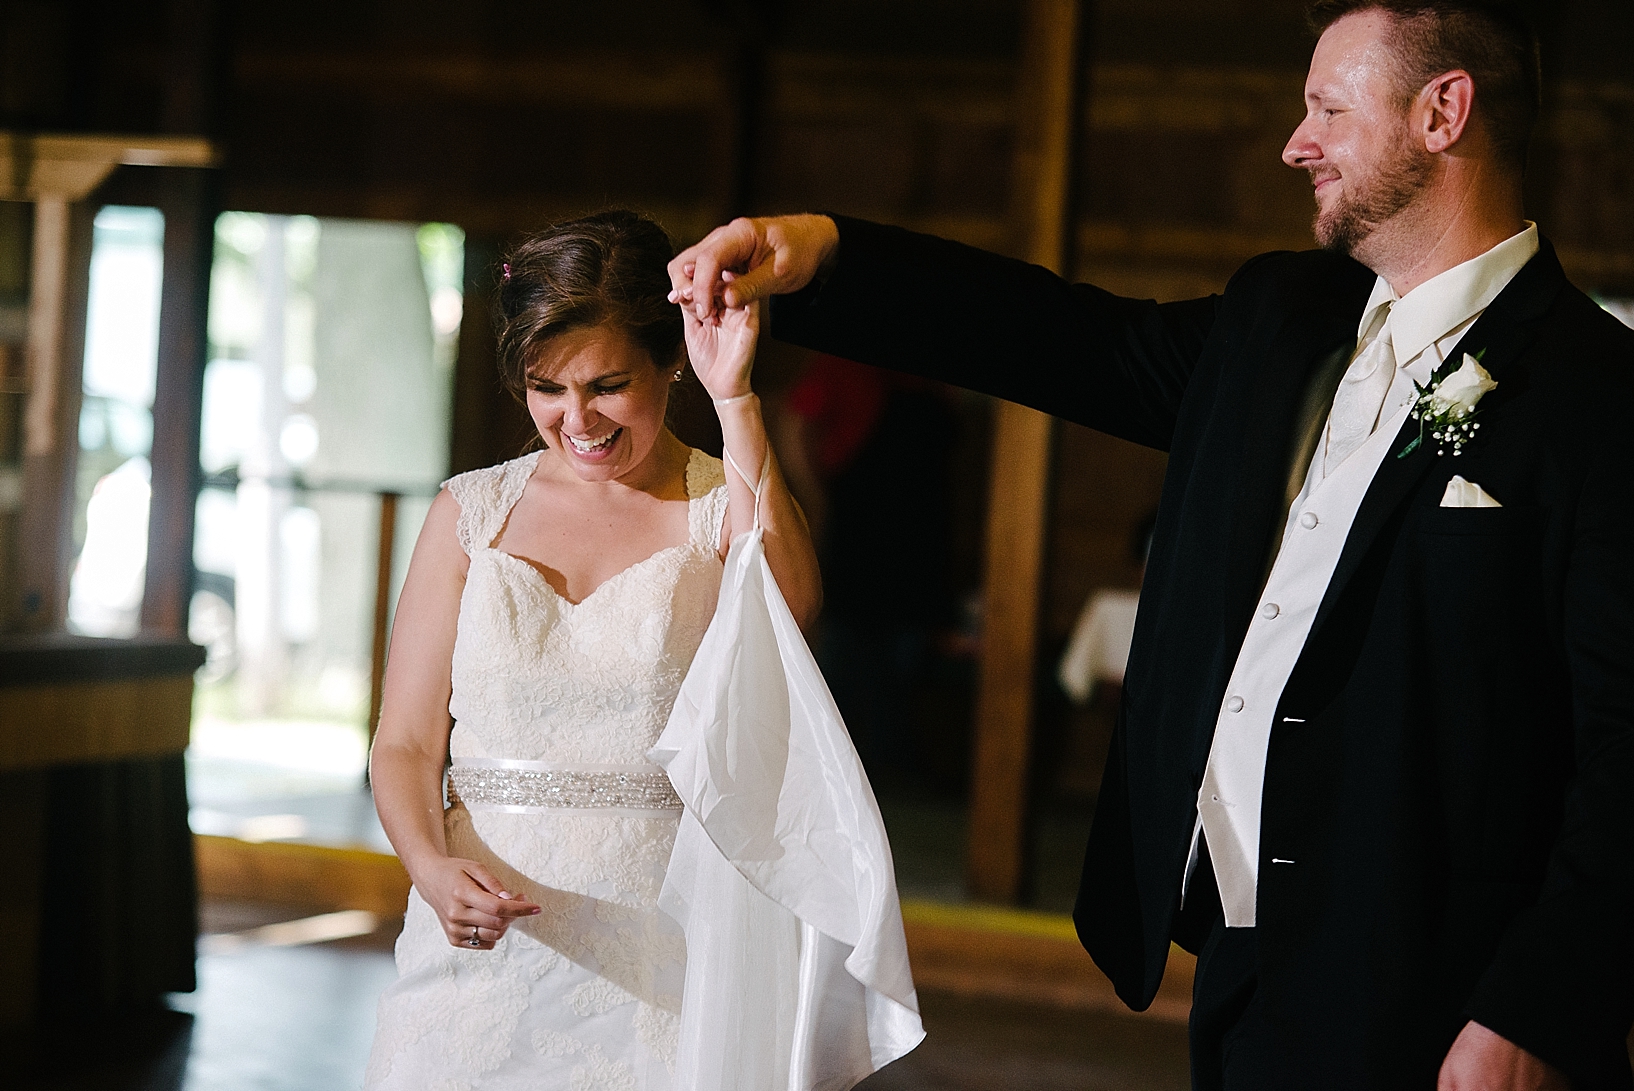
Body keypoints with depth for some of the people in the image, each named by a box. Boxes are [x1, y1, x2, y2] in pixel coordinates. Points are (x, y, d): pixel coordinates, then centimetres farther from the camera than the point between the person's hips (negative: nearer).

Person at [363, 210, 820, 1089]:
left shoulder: (723, 507, 2)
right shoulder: (472, 513, 7)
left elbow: (786, 606, -22)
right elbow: (406, 742, 4)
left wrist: (733, 397, -23)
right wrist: (433, 868, -15)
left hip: (659, 941, -2)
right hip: (483, 927, 2)